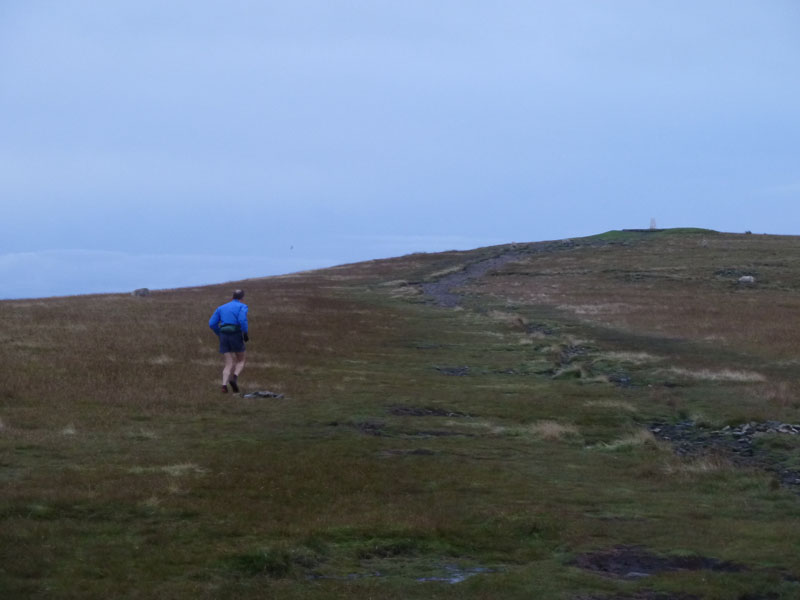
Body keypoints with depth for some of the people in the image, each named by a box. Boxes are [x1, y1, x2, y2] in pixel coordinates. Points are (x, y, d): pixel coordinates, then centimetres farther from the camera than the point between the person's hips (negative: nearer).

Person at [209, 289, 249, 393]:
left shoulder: (222, 308, 19)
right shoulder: (242, 306, 2)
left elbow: (212, 323, 12)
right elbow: (242, 320, -19)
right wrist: (246, 334, -8)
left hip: (224, 337, 4)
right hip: (236, 336, -4)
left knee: (229, 364, 7)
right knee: (241, 361, 14)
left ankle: (224, 385, -17)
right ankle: (235, 378, -15)